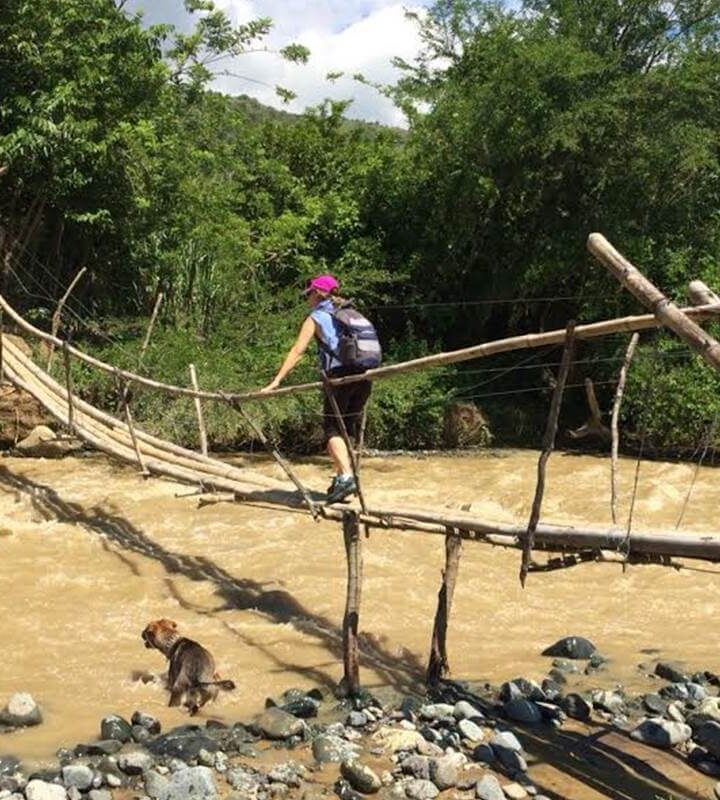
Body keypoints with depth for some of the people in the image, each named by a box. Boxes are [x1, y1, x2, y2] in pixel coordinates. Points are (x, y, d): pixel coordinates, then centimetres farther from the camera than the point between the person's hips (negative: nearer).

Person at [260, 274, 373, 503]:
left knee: (332, 427, -1)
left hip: (341, 374, -6)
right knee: (349, 427, 16)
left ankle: (346, 477, -17)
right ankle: (343, 474, 16)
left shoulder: (316, 317, 8)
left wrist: (276, 381, -2)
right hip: (364, 375, 6)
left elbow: (297, 351, 1)